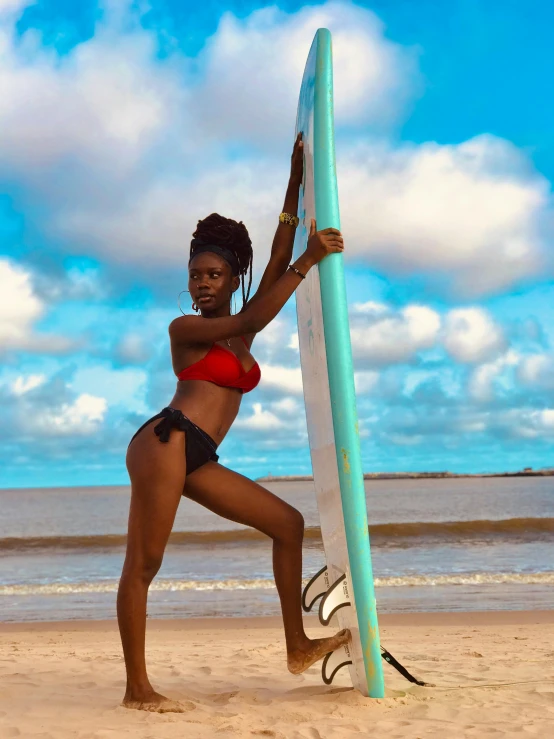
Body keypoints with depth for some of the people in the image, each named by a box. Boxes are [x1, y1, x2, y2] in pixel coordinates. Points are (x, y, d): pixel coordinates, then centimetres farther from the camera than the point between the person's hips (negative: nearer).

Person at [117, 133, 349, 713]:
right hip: (165, 442, -8)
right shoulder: (184, 328, 3)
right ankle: (137, 689, -5)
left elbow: (277, 264, 16)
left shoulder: (239, 335, 20)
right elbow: (251, 322, -14)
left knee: (288, 523, 6)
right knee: (143, 563, -8)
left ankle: (298, 648, 9)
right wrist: (310, 260, -13)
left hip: (198, 461, 8)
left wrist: (296, 183, 15)